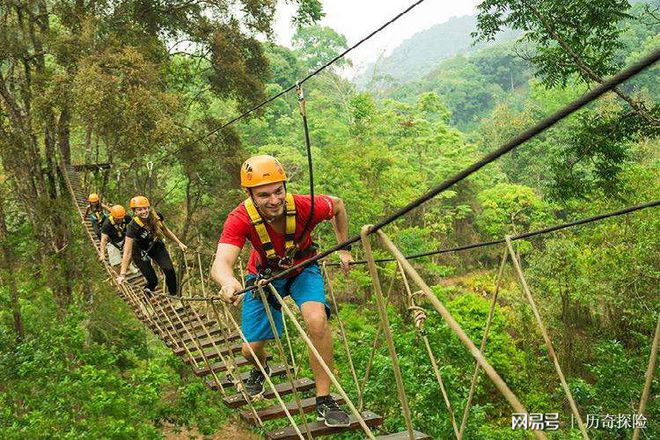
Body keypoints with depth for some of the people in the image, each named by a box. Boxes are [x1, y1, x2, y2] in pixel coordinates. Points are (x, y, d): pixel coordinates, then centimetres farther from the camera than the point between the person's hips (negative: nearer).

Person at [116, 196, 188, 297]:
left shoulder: (157, 217, -23)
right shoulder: (132, 227, -33)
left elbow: (165, 230, 0)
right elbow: (127, 252, -31)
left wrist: (179, 243, 2)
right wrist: (122, 274, -32)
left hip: (157, 247, 3)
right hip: (140, 252, -3)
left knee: (169, 270, -17)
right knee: (153, 280, -6)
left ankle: (174, 294, 9)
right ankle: (148, 290, 32)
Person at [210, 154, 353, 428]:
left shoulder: (304, 207, -34)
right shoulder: (240, 219, -35)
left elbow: (338, 205, -10)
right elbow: (220, 263, -49)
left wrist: (344, 250, -5)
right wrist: (229, 283, -73)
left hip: (303, 270, -1)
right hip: (264, 275, 1)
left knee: (317, 320, -30)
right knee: (251, 349, 4)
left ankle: (324, 401, -11)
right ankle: (260, 369, 46)